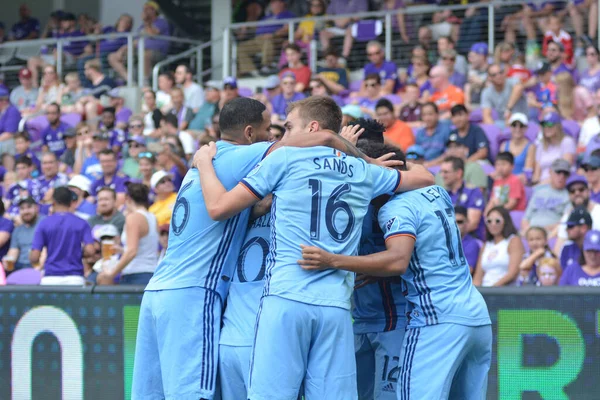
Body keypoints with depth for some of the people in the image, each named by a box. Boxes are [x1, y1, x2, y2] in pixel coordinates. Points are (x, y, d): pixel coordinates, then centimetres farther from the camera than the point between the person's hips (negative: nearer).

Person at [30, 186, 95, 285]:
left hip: (50, 279, 0)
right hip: (75, 278, 0)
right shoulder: (81, 224, 5)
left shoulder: (44, 224, 3)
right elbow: (90, 250, -6)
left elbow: (34, 257, -2)